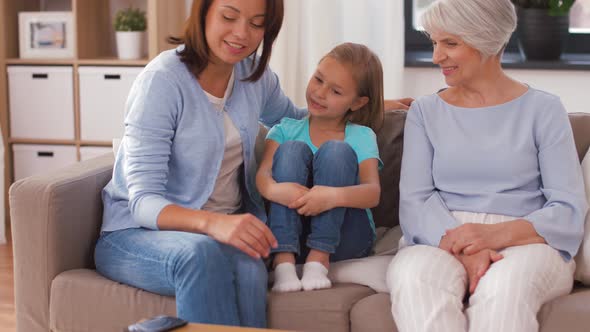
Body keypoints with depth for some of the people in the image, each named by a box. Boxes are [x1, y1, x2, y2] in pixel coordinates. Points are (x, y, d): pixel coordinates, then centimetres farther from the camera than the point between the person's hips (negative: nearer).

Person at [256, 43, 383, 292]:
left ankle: (319, 258, -25)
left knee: (336, 151, -19)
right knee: (293, 149, -18)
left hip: (343, 236, -1)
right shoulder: (286, 129, 13)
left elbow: (373, 193, -9)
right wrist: (274, 189, -31)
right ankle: (283, 259, -30)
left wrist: (334, 196, -32)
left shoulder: (361, 136, 8)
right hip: (291, 232, 1)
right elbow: (262, 174, -6)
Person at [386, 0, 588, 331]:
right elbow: (414, 201, 0)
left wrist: (498, 234, -21)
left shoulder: (543, 109, 7)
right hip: (443, 240, 2)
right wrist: (463, 248, -20)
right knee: (413, 277, -34)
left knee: (505, 285, -37)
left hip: (528, 243, -1)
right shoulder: (425, 112, 13)